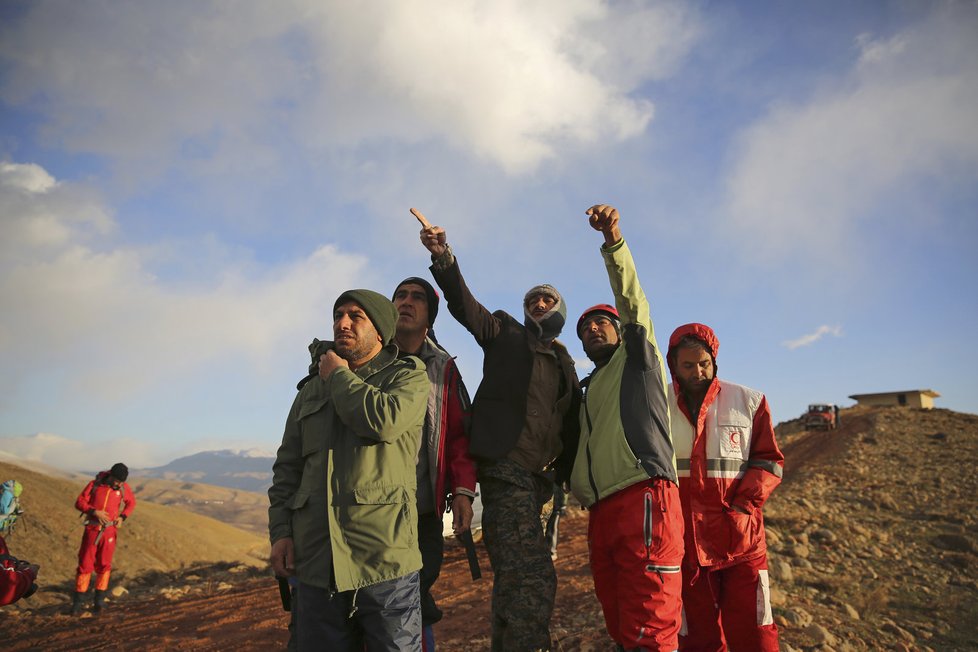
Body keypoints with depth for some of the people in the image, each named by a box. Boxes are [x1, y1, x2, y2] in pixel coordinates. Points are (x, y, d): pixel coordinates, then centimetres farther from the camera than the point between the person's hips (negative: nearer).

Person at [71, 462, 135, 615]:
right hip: (92, 529, -1)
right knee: (85, 565, 3)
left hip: (109, 531, 1)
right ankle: (77, 603, 15)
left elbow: (131, 503, 13)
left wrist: (122, 517, -2)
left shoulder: (124, 487, -2)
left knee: (104, 565, 5)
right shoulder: (95, 484, -7)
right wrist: (95, 511, -20)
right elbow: (79, 502, -5)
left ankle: (99, 601, 17)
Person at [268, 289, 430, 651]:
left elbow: (384, 421, -20)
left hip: (384, 561, -4)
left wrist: (338, 376, -4)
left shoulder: (408, 375, 2)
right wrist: (280, 531, 4)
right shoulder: (311, 389, 17)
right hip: (316, 566, 5)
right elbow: (287, 468, 17)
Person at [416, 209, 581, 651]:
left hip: (537, 478, 6)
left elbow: (570, 429, 20)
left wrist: (570, 476, 11)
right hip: (505, 469, -6)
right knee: (533, 580, -15)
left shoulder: (565, 365, 23)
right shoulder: (506, 334, 10)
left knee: (515, 580, 15)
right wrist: (444, 258, -19)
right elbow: (464, 304, -5)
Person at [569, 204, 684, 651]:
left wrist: (613, 240, -17)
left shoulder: (637, 359, 12)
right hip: (601, 510, 7)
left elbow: (632, 301, -4)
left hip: (644, 496, -7)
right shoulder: (585, 389, 30)